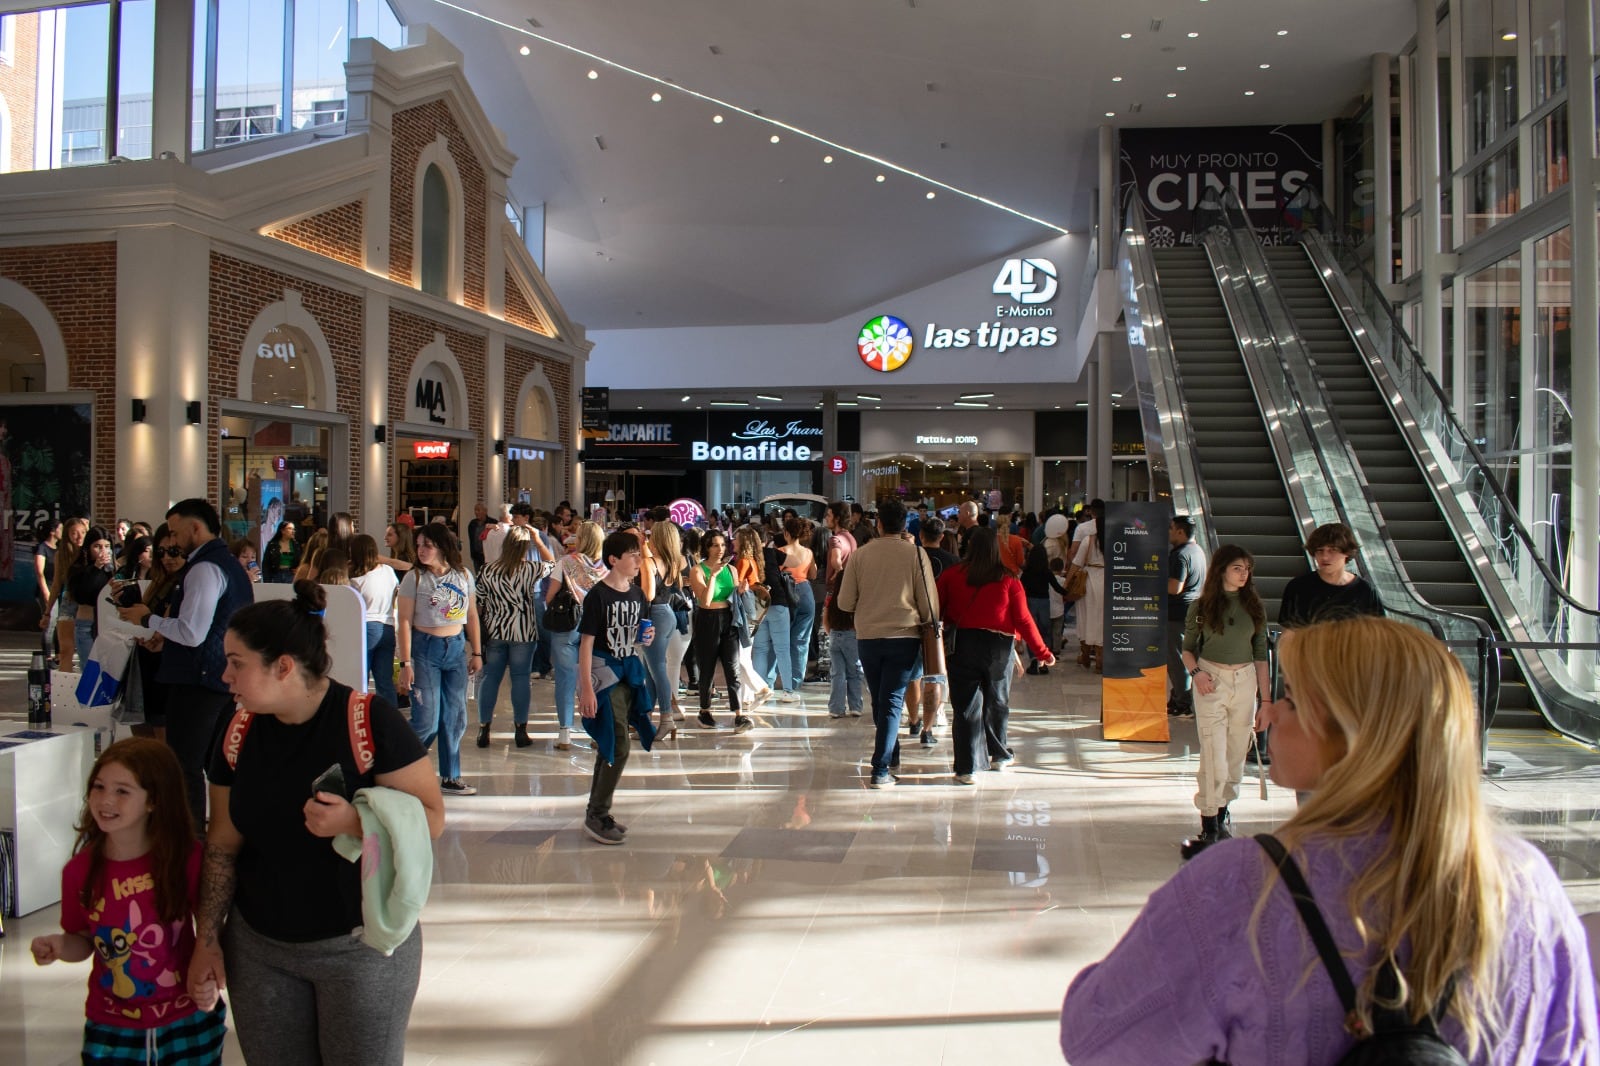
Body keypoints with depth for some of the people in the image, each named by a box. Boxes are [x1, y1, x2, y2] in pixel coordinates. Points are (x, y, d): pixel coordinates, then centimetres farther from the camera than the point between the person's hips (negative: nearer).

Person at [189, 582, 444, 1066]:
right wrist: (207, 938, 2)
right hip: (258, 949, 5)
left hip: (361, 947, -5)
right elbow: (223, 847, 6)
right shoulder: (240, 734, -1)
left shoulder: (371, 721, -18)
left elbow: (431, 818, -16)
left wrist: (354, 822, -31)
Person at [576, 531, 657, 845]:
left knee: (608, 746, 14)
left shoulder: (638, 594, 7)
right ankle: (597, 816, 1)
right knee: (618, 747, -11)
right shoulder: (598, 596, -14)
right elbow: (586, 642, -16)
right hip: (603, 673, -7)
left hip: (630, 671, 7)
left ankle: (596, 812, 24)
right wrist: (586, 688, -20)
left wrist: (648, 637, -3)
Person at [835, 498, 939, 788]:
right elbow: (929, 603, -2)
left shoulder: (860, 554, -1)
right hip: (905, 637, -2)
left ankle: (891, 756, 33)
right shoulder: (915, 554, -5)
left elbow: (845, 602, 3)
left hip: (868, 637, 2)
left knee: (879, 700, 18)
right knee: (892, 701, -1)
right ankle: (881, 769, -9)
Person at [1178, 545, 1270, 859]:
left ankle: (1222, 813, 25)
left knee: (1235, 756, 9)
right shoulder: (1202, 606, -1)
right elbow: (1188, 648, 6)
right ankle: (1210, 828, -5)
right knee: (1213, 756, -8)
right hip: (1211, 681, -3)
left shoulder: (1253, 606, 5)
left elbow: (1261, 654, 7)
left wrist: (1265, 699, 5)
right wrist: (1196, 672, -14)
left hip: (1244, 682, 3)